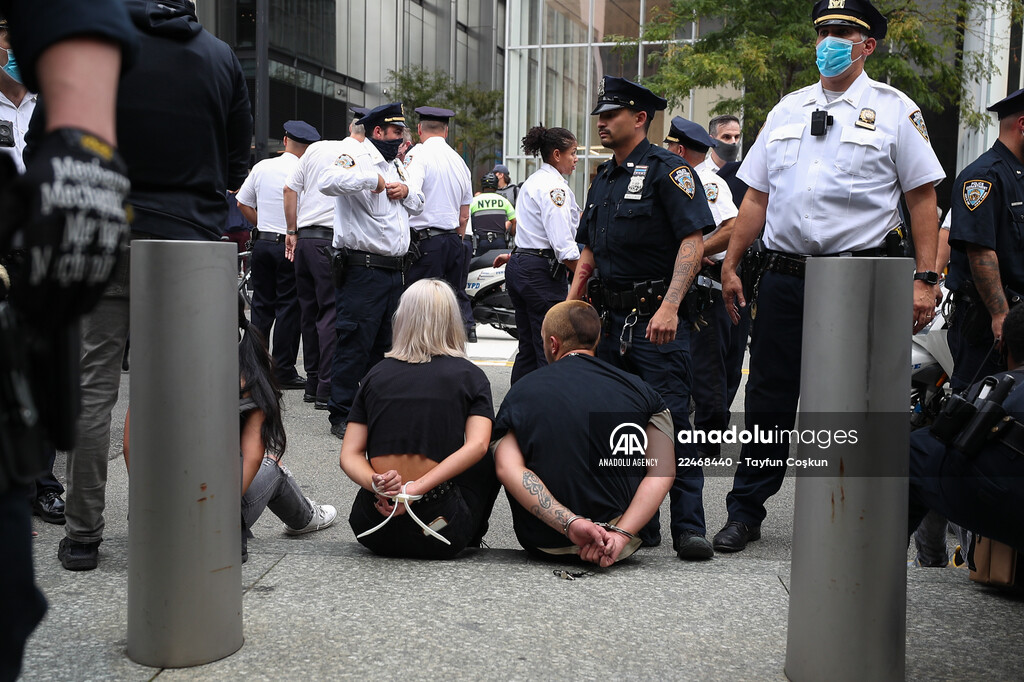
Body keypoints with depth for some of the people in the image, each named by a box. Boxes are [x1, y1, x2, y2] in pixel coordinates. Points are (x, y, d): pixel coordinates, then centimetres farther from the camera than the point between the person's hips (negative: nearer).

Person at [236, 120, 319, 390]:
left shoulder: (262, 167, 5)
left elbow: (243, 203, 12)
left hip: (262, 243, 5)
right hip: (291, 246, -5)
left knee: (262, 304, 12)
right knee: (289, 307, 1)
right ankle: (283, 371, 4)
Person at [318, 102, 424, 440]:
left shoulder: (397, 165, 21)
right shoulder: (357, 158, -7)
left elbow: (418, 205, 28)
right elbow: (328, 181, -27)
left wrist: (406, 190, 7)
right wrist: (372, 179, -21)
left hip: (394, 270, 9)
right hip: (362, 269, -9)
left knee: (383, 345, 13)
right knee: (355, 344, -7)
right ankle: (342, 416, 0)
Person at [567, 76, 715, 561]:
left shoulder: (668, 170, -6)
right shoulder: (603, 179, 18)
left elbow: (693, 242, -15)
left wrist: (669, 307, -25)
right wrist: (570, 307, 14)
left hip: (657, 320, -8)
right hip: (610, 319, 8)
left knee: (671, 419, -9)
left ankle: (689, 528, -4)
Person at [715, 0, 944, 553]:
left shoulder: (894, 110, 2)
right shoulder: (787, 110, 14)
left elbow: (922, 197, -1)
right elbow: (756, 197, 15)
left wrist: (924, 278, -8)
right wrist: (730, 266, 10)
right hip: (783, 275, 3)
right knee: (767, 398, 7)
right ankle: (745, 512, 19)